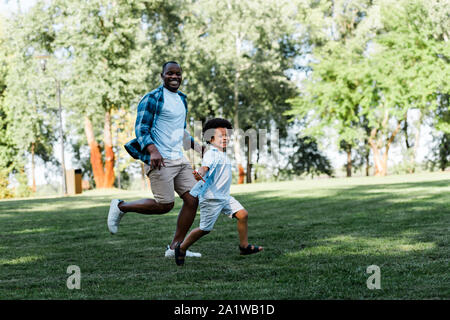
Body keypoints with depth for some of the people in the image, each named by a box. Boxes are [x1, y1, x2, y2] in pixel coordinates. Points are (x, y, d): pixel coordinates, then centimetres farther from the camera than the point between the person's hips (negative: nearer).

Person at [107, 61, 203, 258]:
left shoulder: (181, 99, 19)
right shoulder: (153, 98, -7)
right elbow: (141, 129, -14)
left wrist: (198, 147, 20)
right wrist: (153, 151, -28)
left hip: (179, 159, 8)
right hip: (160, 160, -8)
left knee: (192, 200, -3)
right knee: (165, 205, -11)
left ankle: (175, 247, 6)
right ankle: (120, 207, 10)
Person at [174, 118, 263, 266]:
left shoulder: (222, 154, 13)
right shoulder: (211, 154, -17)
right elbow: (205, 166, -38)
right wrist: (200, 174, -57)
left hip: (224, 196, 9)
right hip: (211, 197, -9)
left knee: (243, 214, -3)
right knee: (205, 228, -3)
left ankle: (244, 246, 9)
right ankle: (182, 248, 15)